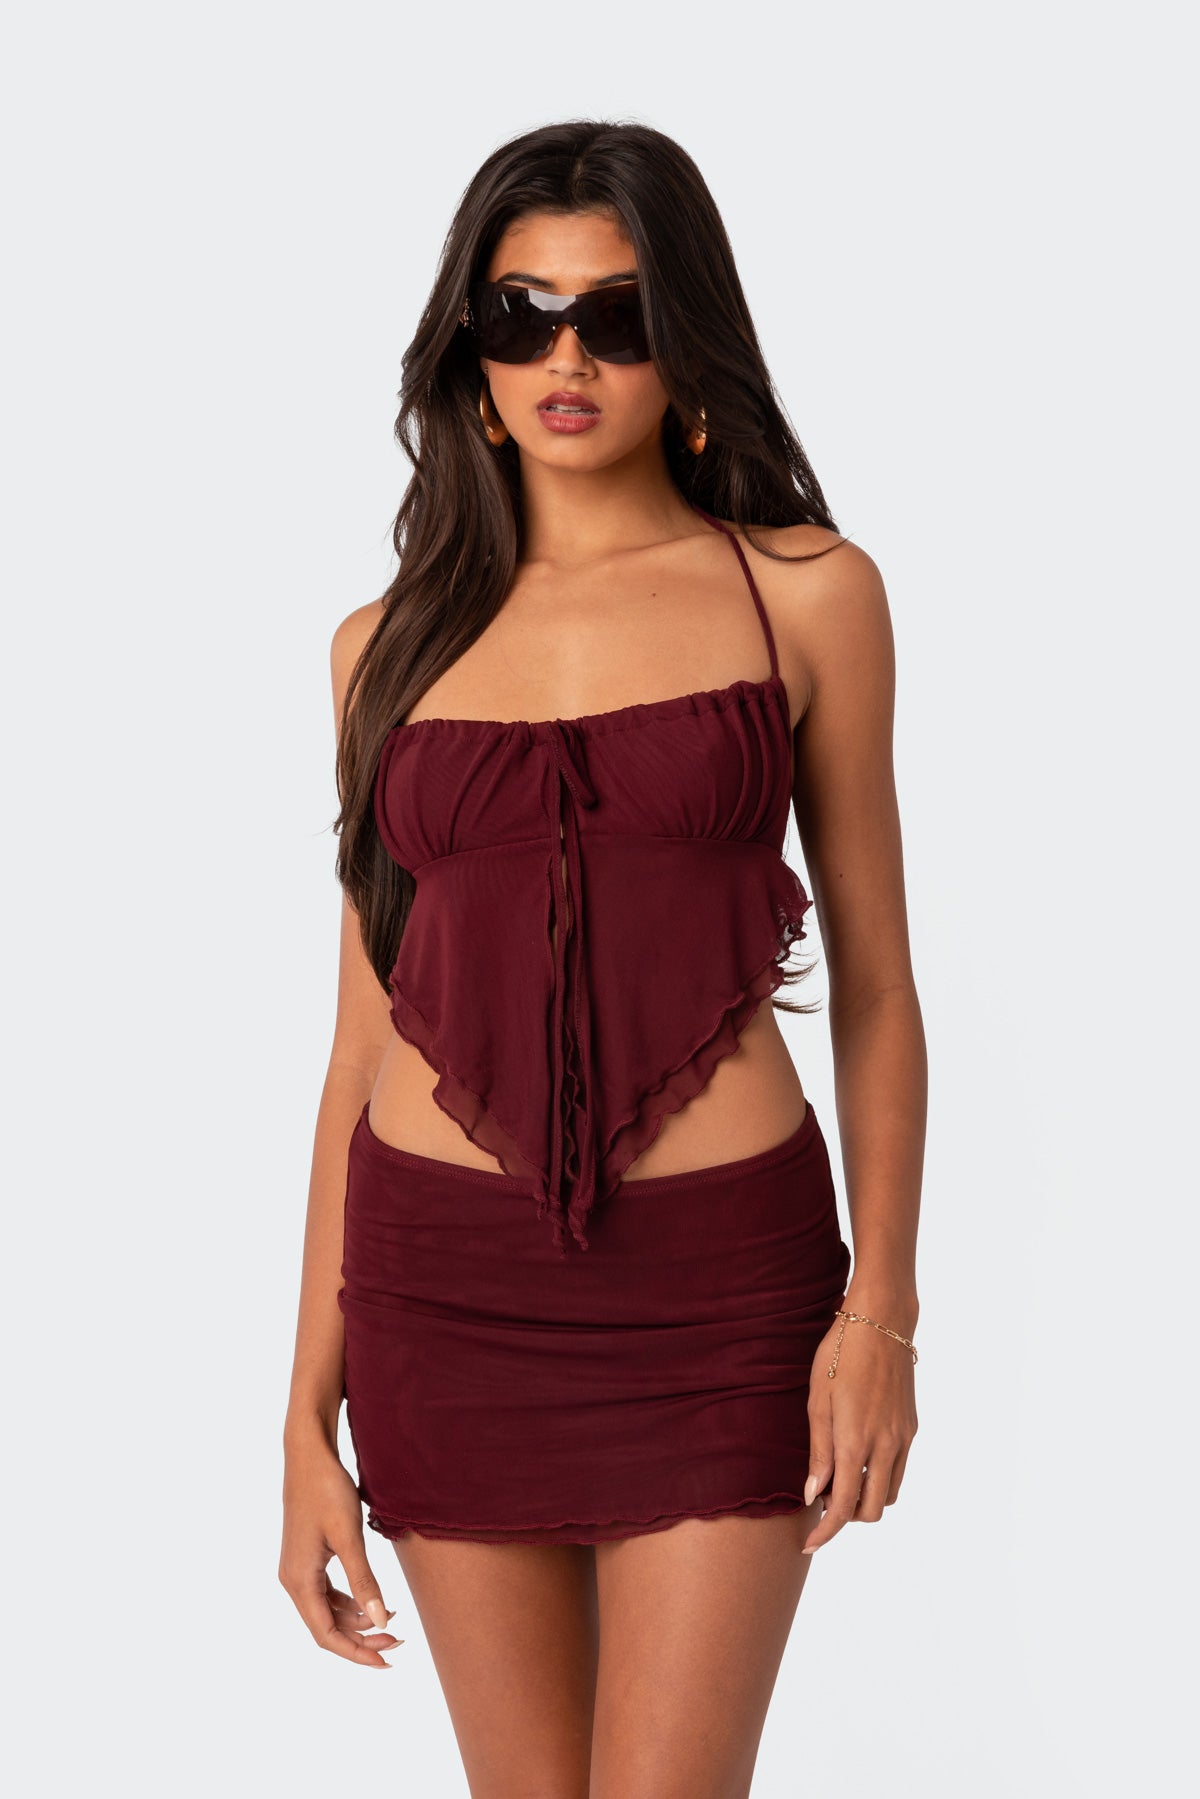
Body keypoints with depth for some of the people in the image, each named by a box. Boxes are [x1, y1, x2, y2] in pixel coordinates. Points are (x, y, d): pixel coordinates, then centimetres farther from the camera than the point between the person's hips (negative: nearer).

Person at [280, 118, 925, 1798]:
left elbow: (874, 979, 3)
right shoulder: (393, 642, 7)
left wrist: (881, 1305, -7)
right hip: (444, 1283, 2)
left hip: (719, 1281, -2)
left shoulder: (806, 595, 1)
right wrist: (311, 1415, 6)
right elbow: (367, 1029, 8)